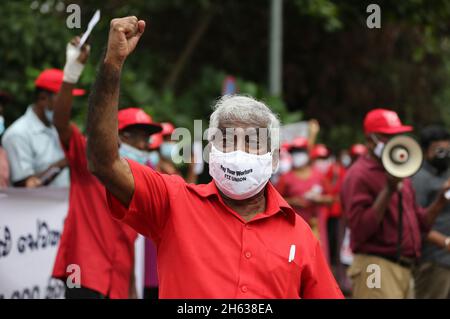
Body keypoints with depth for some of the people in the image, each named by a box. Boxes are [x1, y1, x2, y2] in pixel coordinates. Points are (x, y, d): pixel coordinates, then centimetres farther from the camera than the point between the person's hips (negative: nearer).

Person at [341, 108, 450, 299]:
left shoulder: (400, 176, 19)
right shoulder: (359, 175, -8)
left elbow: (418, 224, 22)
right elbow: (360, 229, -19)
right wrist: (389, 190, -21)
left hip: (404, 269, 9)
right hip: (375, 268, -9)